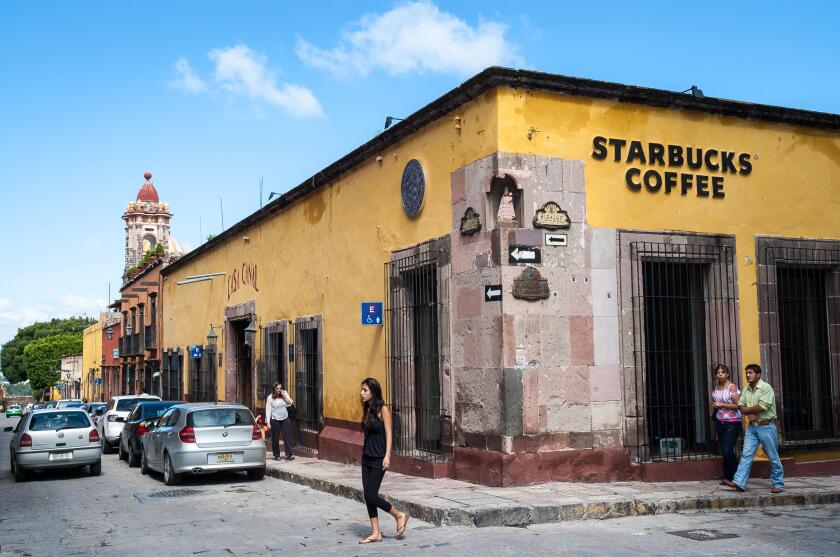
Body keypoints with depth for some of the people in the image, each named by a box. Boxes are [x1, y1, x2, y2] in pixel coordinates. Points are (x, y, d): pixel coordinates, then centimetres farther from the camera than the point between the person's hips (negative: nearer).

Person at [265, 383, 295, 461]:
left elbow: (289, 403, -1)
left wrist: (284, 396, -11)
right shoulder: (270, 397, -1)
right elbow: (268, 410, -3)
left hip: (285, 419, 2)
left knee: (287, 436, -6)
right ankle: (276, 455, 13)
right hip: (275, 420, -2)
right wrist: (268, 422, -8)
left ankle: (289, 454, -8)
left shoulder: (285, 394, 8)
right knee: (275, 438, 3)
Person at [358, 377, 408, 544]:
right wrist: (363, 454, 16)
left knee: (371, 496, -8)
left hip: (378, 459, -8)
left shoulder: (383, 410, -11)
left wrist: (387, 456, -19)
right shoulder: (367, 410, 9)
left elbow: (389, 434, -13)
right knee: (368, 495, 5)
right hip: (366, 458, 8)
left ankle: (400, 515, 11)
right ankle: (376, 533, 12)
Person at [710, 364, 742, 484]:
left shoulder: (732, 387, -10)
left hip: (732, 423, -7)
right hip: (720, 423, 7)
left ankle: (737, 476, -1)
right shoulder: (715, 388, 11)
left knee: (727, 450, -13)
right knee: (724, 451, 8)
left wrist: (721, 404, -16)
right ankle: (727, 477, 14)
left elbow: (737, 405, -15)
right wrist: (715, 405, 5)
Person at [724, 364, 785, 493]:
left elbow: (762, 406, -20)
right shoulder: (746, 389, 10)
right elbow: (741, 405, 8)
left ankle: (778, 484, 14)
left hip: (766, 426, -6)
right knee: (746, 454, -2)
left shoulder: (766, 388, -11)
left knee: (773, 457, 3)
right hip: (752, 427, 6)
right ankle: (739, 482, -7)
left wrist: (746, 409, -7)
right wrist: (750, 413, -12)